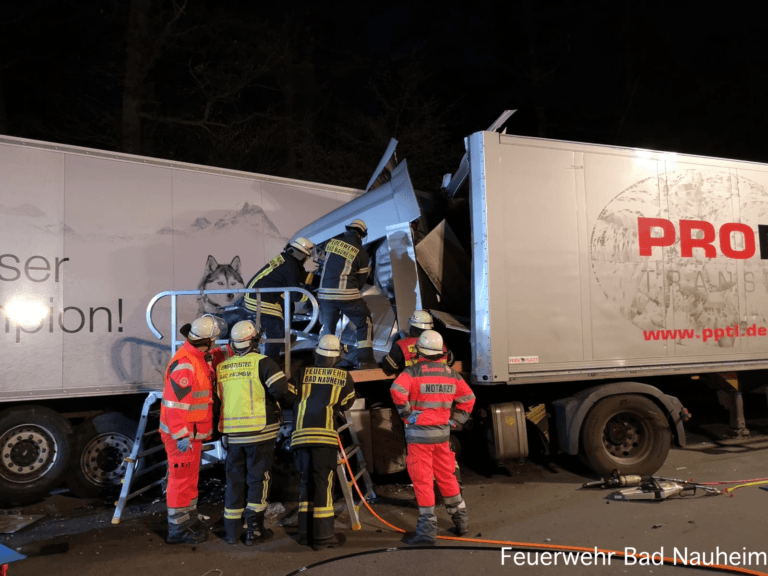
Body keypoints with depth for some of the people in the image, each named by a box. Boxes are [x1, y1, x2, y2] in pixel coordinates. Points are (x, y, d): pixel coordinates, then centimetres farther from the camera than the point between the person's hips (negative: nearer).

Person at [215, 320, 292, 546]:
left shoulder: (221, 367, 6)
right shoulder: (262, 362, -11)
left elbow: (219, 398, 11)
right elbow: (282, 391, -18)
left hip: (232, 433, 5)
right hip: (260, 431, -4)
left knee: (235, 480, 14)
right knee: (258, 479, 6)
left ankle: (232, 530, 20)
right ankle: (254, 530, 9)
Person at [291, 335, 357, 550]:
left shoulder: (302, 373, 8)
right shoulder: (343, 377, 5)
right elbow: (347, 403, 16)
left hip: (300, 435, 3)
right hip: (324, 435, -3)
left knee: (306, 482, 14)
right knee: (323, 483, 2)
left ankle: (305, 532, 20)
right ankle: (323, 536, 4)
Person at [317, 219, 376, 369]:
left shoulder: (332, 242, 6)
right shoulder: (361, 253, -1)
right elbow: (361, 279, 5)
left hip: (325, 293, 4)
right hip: (347, 294, -4)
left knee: (327, 326, 18)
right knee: (364, 323, 9)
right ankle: (364, 359, 3)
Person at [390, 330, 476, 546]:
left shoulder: (414, 371, -10)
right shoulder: (451, 373, 7)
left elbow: (397, 390, -26)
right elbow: (468, 398, 10)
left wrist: (406, 413, -13)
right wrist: (454, 421, 13)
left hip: (419, 434, -5)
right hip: (442, 433, 5)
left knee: (422, 480, 1)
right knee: (446, 476, 19)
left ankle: (427, 530, 5)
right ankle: (461, 520, 29)